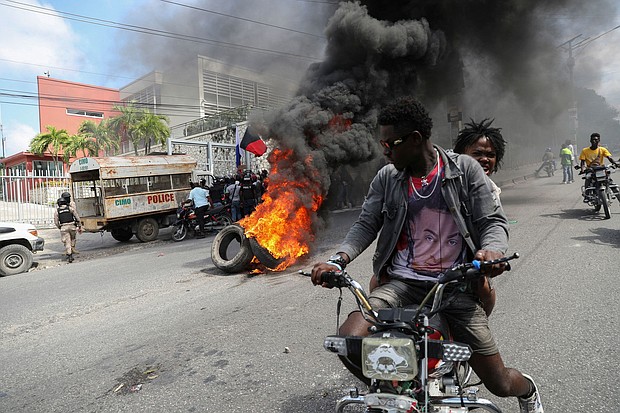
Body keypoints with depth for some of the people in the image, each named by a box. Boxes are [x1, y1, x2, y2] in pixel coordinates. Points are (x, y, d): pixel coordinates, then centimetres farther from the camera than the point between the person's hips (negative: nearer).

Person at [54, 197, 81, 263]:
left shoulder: (57, 211, 6)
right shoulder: (70, 208, 4)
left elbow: (56, 222, 5)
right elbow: (77, 217, 0)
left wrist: (59, 228, 22)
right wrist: (79, 226, 5)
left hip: (64, 227, 0)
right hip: (72, 226, 0)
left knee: (67, 242, 0)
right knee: (72, 239, 20)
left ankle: (69, 256, -7)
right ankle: (71, 253, 21)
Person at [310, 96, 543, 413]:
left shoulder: (465, 169, -1)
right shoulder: (387, 177, 4)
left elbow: (493, 220, -1)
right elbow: (366, 224, 3)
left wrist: (491, 250, -23)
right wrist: (339, 260, -14)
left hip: (456, 284, -1)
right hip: (402, 281, 2)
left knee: (499, 384, 2)